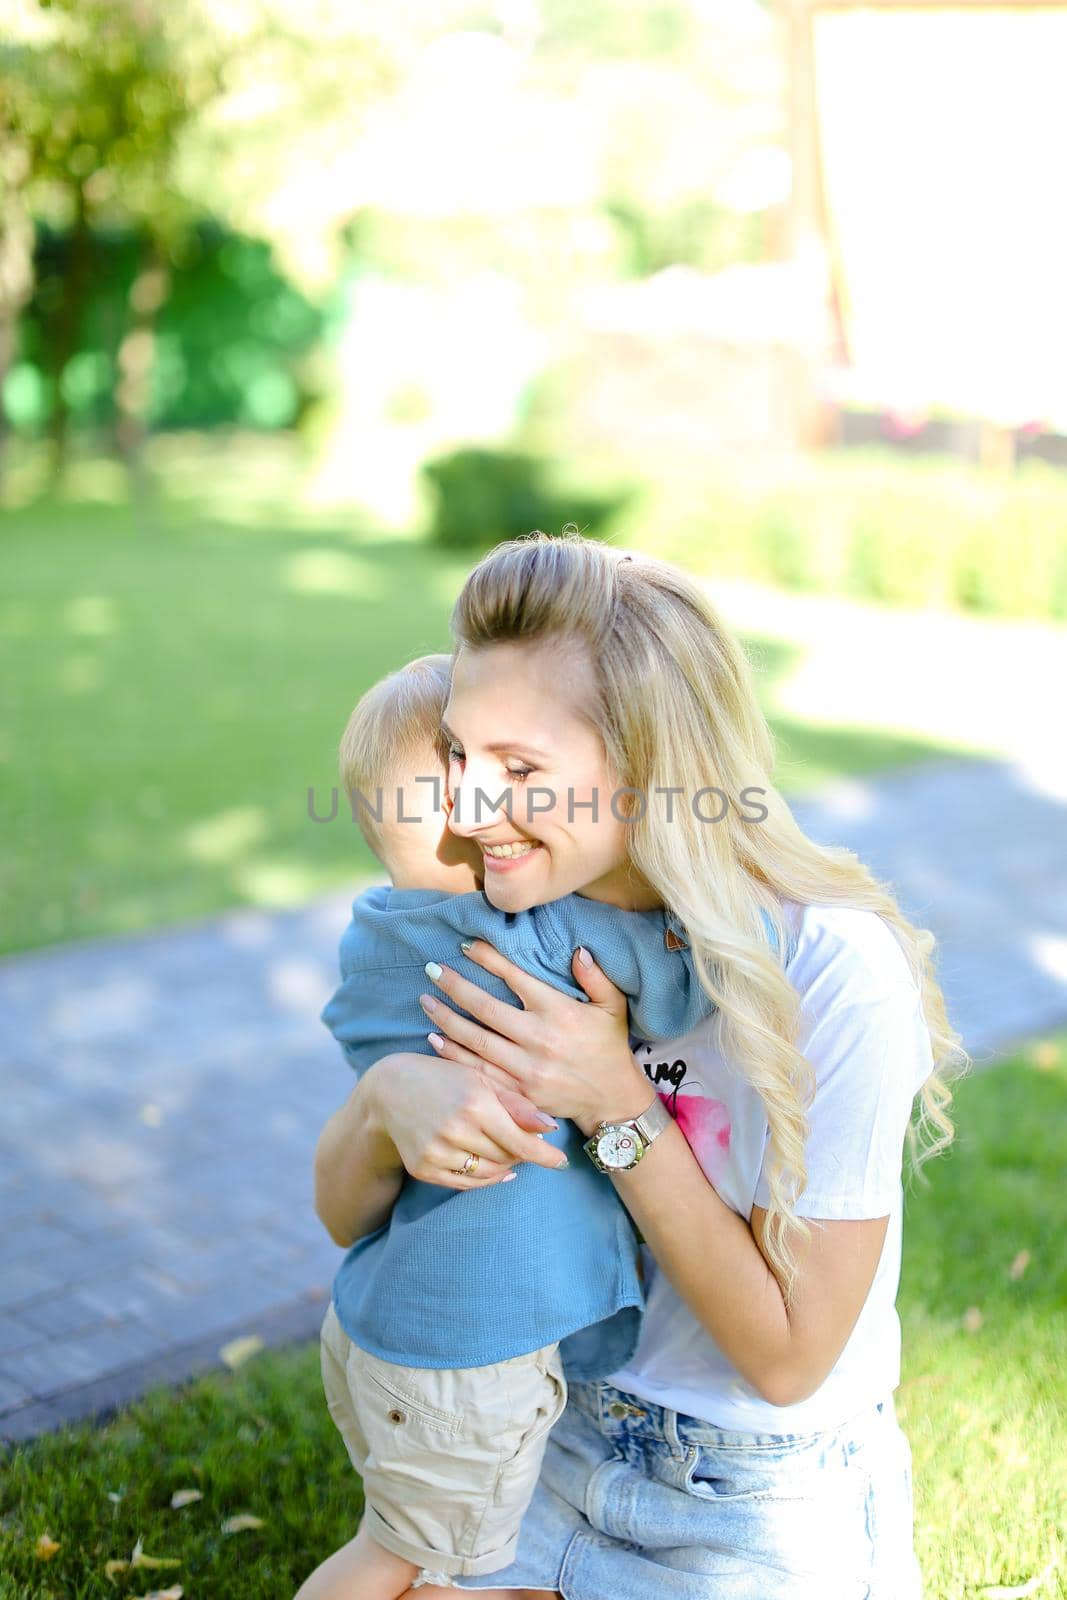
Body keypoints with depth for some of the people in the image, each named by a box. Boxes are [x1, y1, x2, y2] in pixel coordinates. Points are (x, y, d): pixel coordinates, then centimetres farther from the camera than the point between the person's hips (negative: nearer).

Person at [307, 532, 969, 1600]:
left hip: (760, 1509, -4)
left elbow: (788, 1357, -21)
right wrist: (386, 1097, -30)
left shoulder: (837, 977, -27)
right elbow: (344, 1214, -7)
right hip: (557, 1425, 4)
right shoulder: (516, 918, -11)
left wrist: (614, 1105, -30)